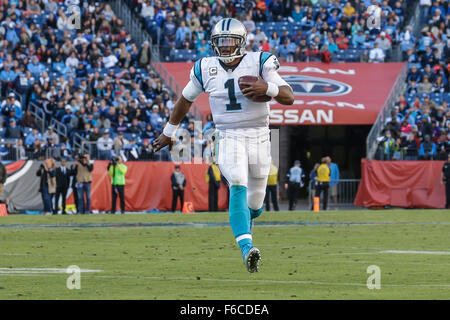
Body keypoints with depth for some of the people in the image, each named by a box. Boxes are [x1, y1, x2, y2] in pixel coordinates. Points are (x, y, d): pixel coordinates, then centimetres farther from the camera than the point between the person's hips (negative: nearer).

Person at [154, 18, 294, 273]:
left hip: (259, 137, 1)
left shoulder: (259, 63, -7)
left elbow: (289, 98, -12)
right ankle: (247, 249, -37)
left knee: (255, 203, 11)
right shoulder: (206, 69, 0)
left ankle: (247, 220, 49)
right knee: (238, 187, -26)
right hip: (229, 137, -1)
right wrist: (169, 132, 25)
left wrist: (268, 88, -32)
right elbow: (186, 100, 17)